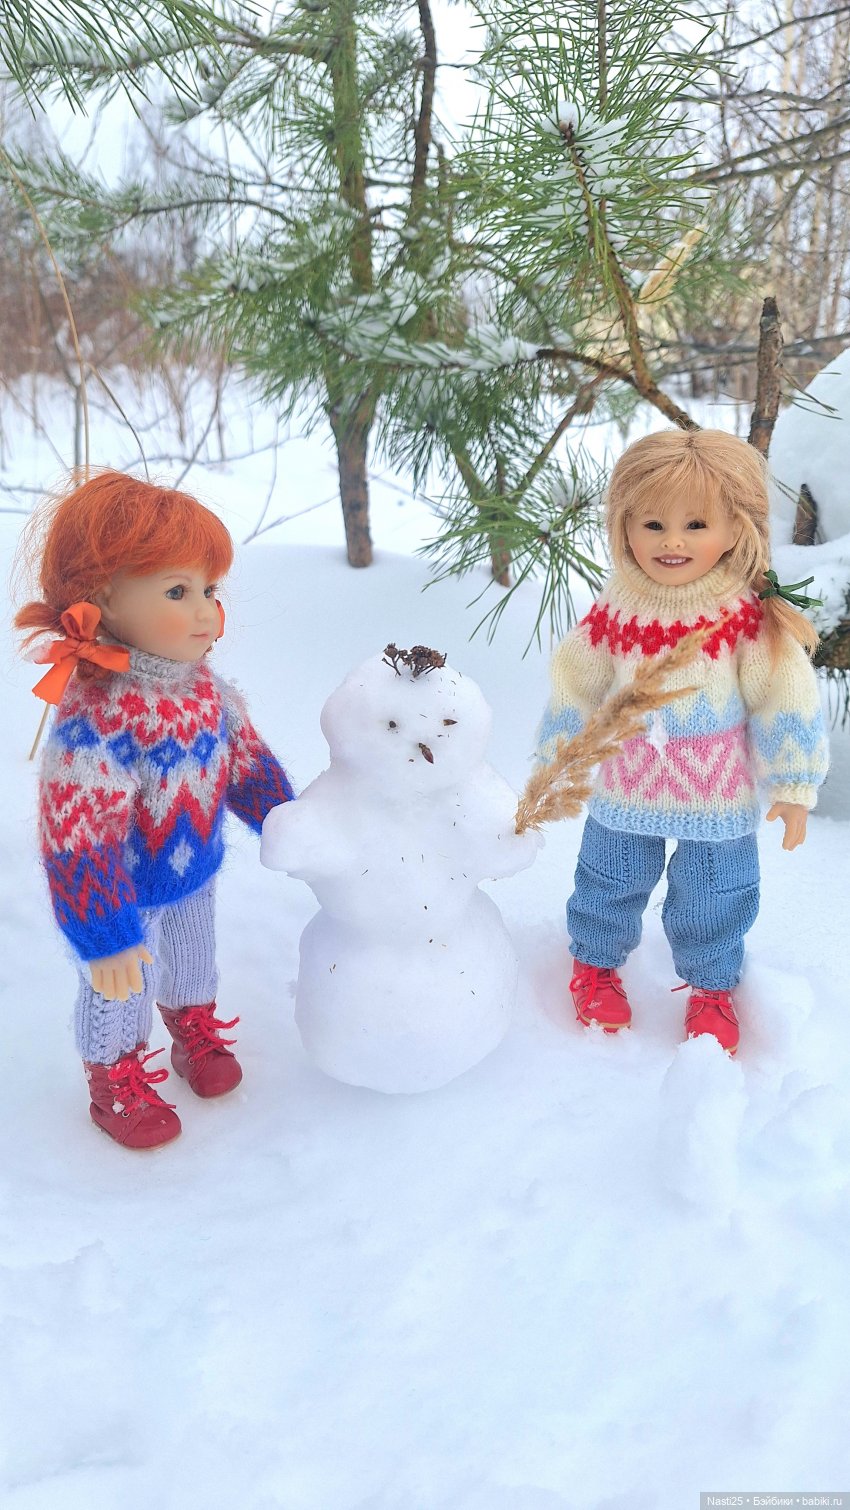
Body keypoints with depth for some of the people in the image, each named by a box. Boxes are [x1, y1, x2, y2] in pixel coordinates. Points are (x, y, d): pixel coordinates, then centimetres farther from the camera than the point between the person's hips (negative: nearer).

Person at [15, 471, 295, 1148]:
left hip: (195, 871, 7)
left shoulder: (205, 683, -12)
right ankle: (116, 1082, 44)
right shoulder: (94, 717, -36)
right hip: (127, 890, -6)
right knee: (121, 990, 17)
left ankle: (197, 1036, 57)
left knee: (194, 962, 29)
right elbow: (81, 843, -33)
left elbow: (246, 758, 4)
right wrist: (103, 937, -28)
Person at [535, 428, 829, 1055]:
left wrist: (791, 787, -7)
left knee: (713, 900, 14)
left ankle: (711, 986, 40)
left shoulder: (750, 617, -17)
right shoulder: (617, 611, -11)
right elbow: (577, 687, 1)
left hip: (719, 794, -1)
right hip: (627, 785, 2)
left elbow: (785, 703, -10)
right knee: (610, 885, 18)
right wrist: (558, 765, 7)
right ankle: (597, 962, 45)